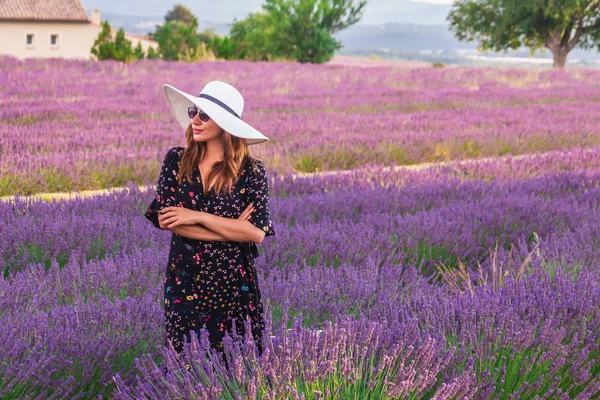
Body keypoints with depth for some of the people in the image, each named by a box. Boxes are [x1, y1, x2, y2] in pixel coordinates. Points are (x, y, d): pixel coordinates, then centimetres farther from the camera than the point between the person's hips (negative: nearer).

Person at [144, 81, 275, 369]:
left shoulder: (251, 171, -4)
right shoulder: (176, 161, 2)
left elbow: (257, 232, -13)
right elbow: (164, 218, -9)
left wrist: (197, 217, -14)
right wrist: (230, 230, -12)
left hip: (233, 284, -2)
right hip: (184, 282, 2)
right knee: (185, 364, 9)